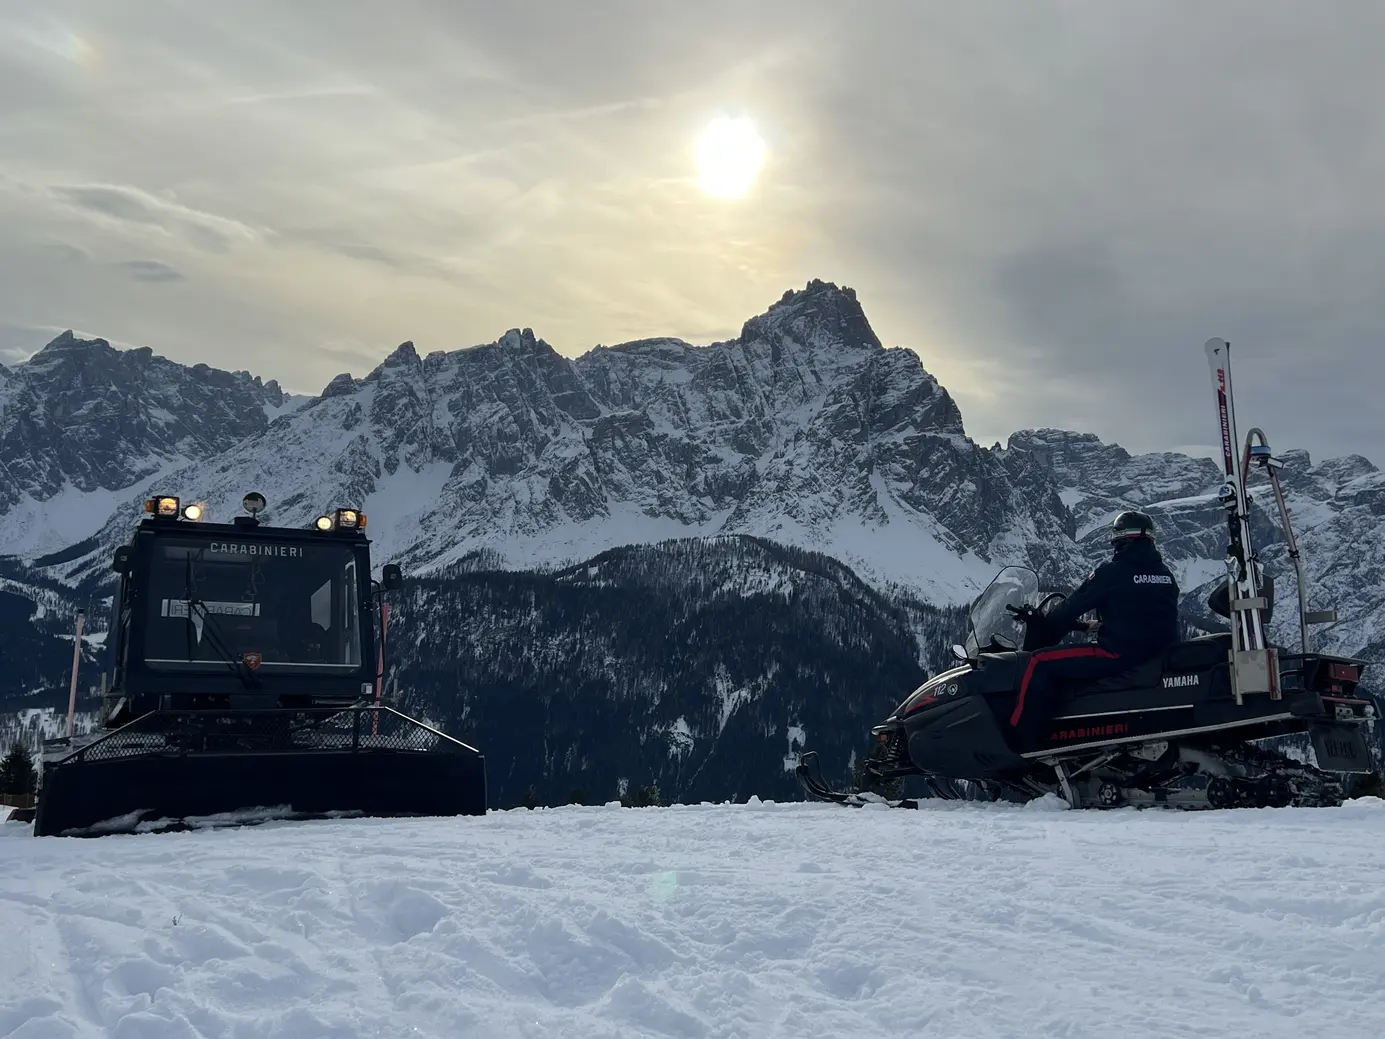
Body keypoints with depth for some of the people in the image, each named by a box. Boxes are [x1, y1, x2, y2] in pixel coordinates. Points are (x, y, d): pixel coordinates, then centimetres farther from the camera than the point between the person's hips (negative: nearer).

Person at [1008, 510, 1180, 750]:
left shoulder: (1111, 573, -9)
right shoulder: (1166, 575, 12)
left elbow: (1071, 608, -4)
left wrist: (1045, 629, 13)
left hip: (1120, 653, -9)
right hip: (1160, 657, 9)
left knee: (1041, 664, -4)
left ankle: (1021, 746, -10)